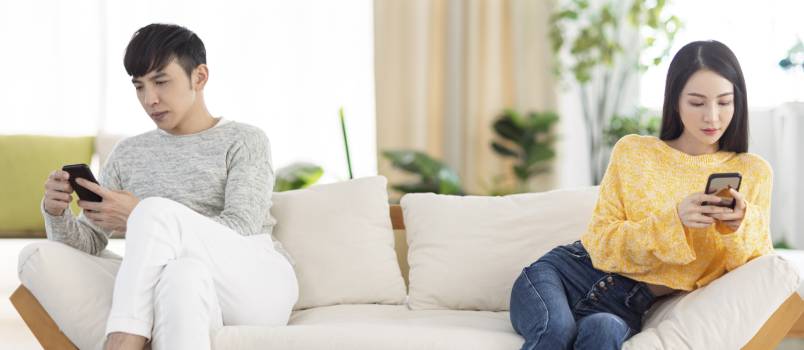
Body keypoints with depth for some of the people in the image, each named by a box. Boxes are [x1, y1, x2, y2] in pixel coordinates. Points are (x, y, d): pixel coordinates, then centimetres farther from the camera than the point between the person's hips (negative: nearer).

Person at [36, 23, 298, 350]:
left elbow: (239, 231, -8)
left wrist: (139, 218, -17)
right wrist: (56, 212, -7)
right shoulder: (128, 153, 20)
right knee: (184, 274, -39)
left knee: (156, 210, -29)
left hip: (260, 283, -2)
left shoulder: (244, 140, 8)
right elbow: (87, 242, 16)